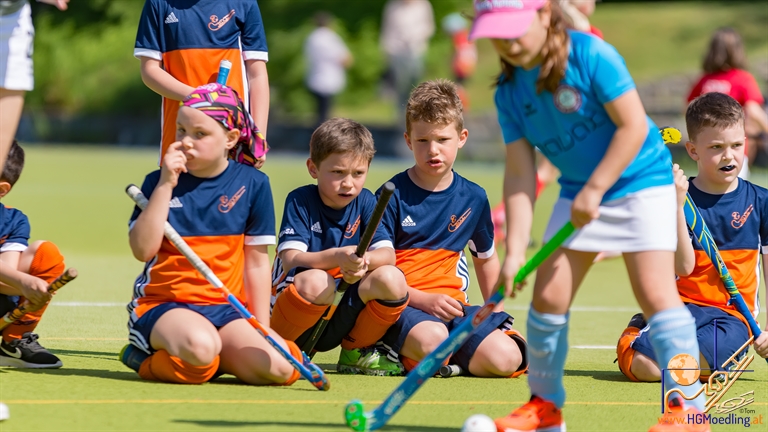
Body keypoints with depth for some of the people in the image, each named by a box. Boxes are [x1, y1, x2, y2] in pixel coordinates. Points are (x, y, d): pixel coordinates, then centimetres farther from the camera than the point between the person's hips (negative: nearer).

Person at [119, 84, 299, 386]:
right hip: (163, 305, -3)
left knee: (278, 367, -24)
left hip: (224, 309, 3)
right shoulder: (159, 183, 3)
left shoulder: (252, 184, 4)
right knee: (199, 344, -39)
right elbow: (143, 250, -11)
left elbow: (257, 262, 8)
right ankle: (147, 355, -4)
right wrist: (165, 184, -11)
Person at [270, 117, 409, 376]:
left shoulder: (364, 202, 6)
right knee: (315, 281, -37)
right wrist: (336, 257, -38)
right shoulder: (300, 201, -6)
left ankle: (355, 352, 3)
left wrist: (365, 261, -31)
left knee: (391, 279, -20)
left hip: (339, 322, 4)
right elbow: (291, 260, -19)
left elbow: (388, 254, -6)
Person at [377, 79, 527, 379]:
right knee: (432, 339, -39)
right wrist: (424, 300, -17)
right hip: (403, 308, -5)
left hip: (452, 304, 5)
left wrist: (498, 313, 21)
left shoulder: (473, 198, 10)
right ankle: (395, 352, -4)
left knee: (505, 358, -22)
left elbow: (486, 258, 28)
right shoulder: (393, 196, -4)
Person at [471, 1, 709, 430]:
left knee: (655, 291, -16)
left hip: (640, 181, -6)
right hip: (578, 192, 6)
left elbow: (633, 126, -20)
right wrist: (515, 250, -14)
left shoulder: (592, 55, -20)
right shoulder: (509, 92, -4)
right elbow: (520, 172, -5)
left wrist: (594, 190, -19)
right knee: (548, 296, 0)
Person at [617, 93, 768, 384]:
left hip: (731, 315, 0)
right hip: (682, 304, 0)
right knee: (641, 368, -28)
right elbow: (683, 267, -11)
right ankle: (635, 334, 9)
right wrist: (677, 206, -19)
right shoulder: (682, 199, 0)